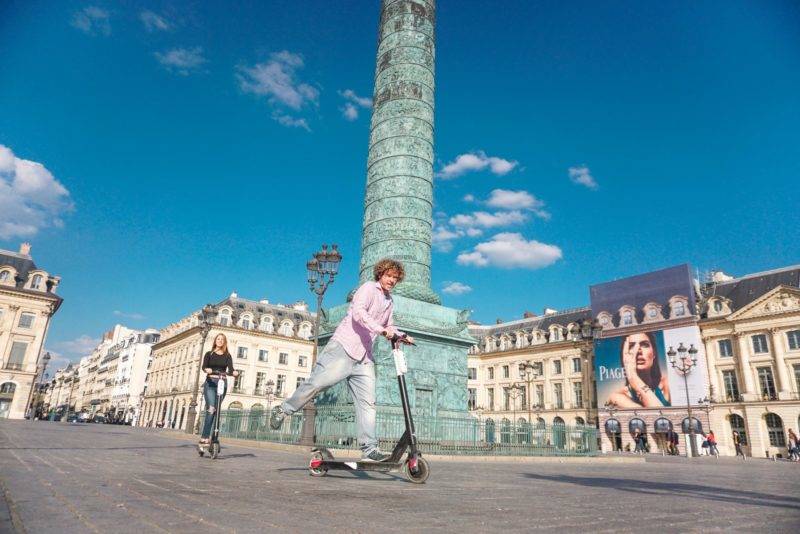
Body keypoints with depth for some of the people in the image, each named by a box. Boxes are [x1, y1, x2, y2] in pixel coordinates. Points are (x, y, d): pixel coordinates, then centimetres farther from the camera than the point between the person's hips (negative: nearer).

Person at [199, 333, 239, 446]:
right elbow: (204, 367, -6)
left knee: (216, 410, -2)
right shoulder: (209, 354, 10)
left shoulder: (227, 356, 11)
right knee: (211, 409, -18)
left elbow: (230, 369, -2)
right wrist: (207, 370, -29)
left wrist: (234, 372, -25)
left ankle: (205, 436, 5)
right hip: (210, 383, -2)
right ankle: (205, 436, -17)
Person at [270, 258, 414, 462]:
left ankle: (369, 449, -1)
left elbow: (388, 326, 37)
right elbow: (358, 312, -21)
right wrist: (381, 330, -30)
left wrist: (402, 336, 18)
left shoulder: (388, 300, 23)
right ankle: (284, 409, 5)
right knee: (319, 382, -17)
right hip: (344, 347, -8)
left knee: (367, 402, -1)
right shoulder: (369, 288, -2)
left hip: (364, 357, 8)